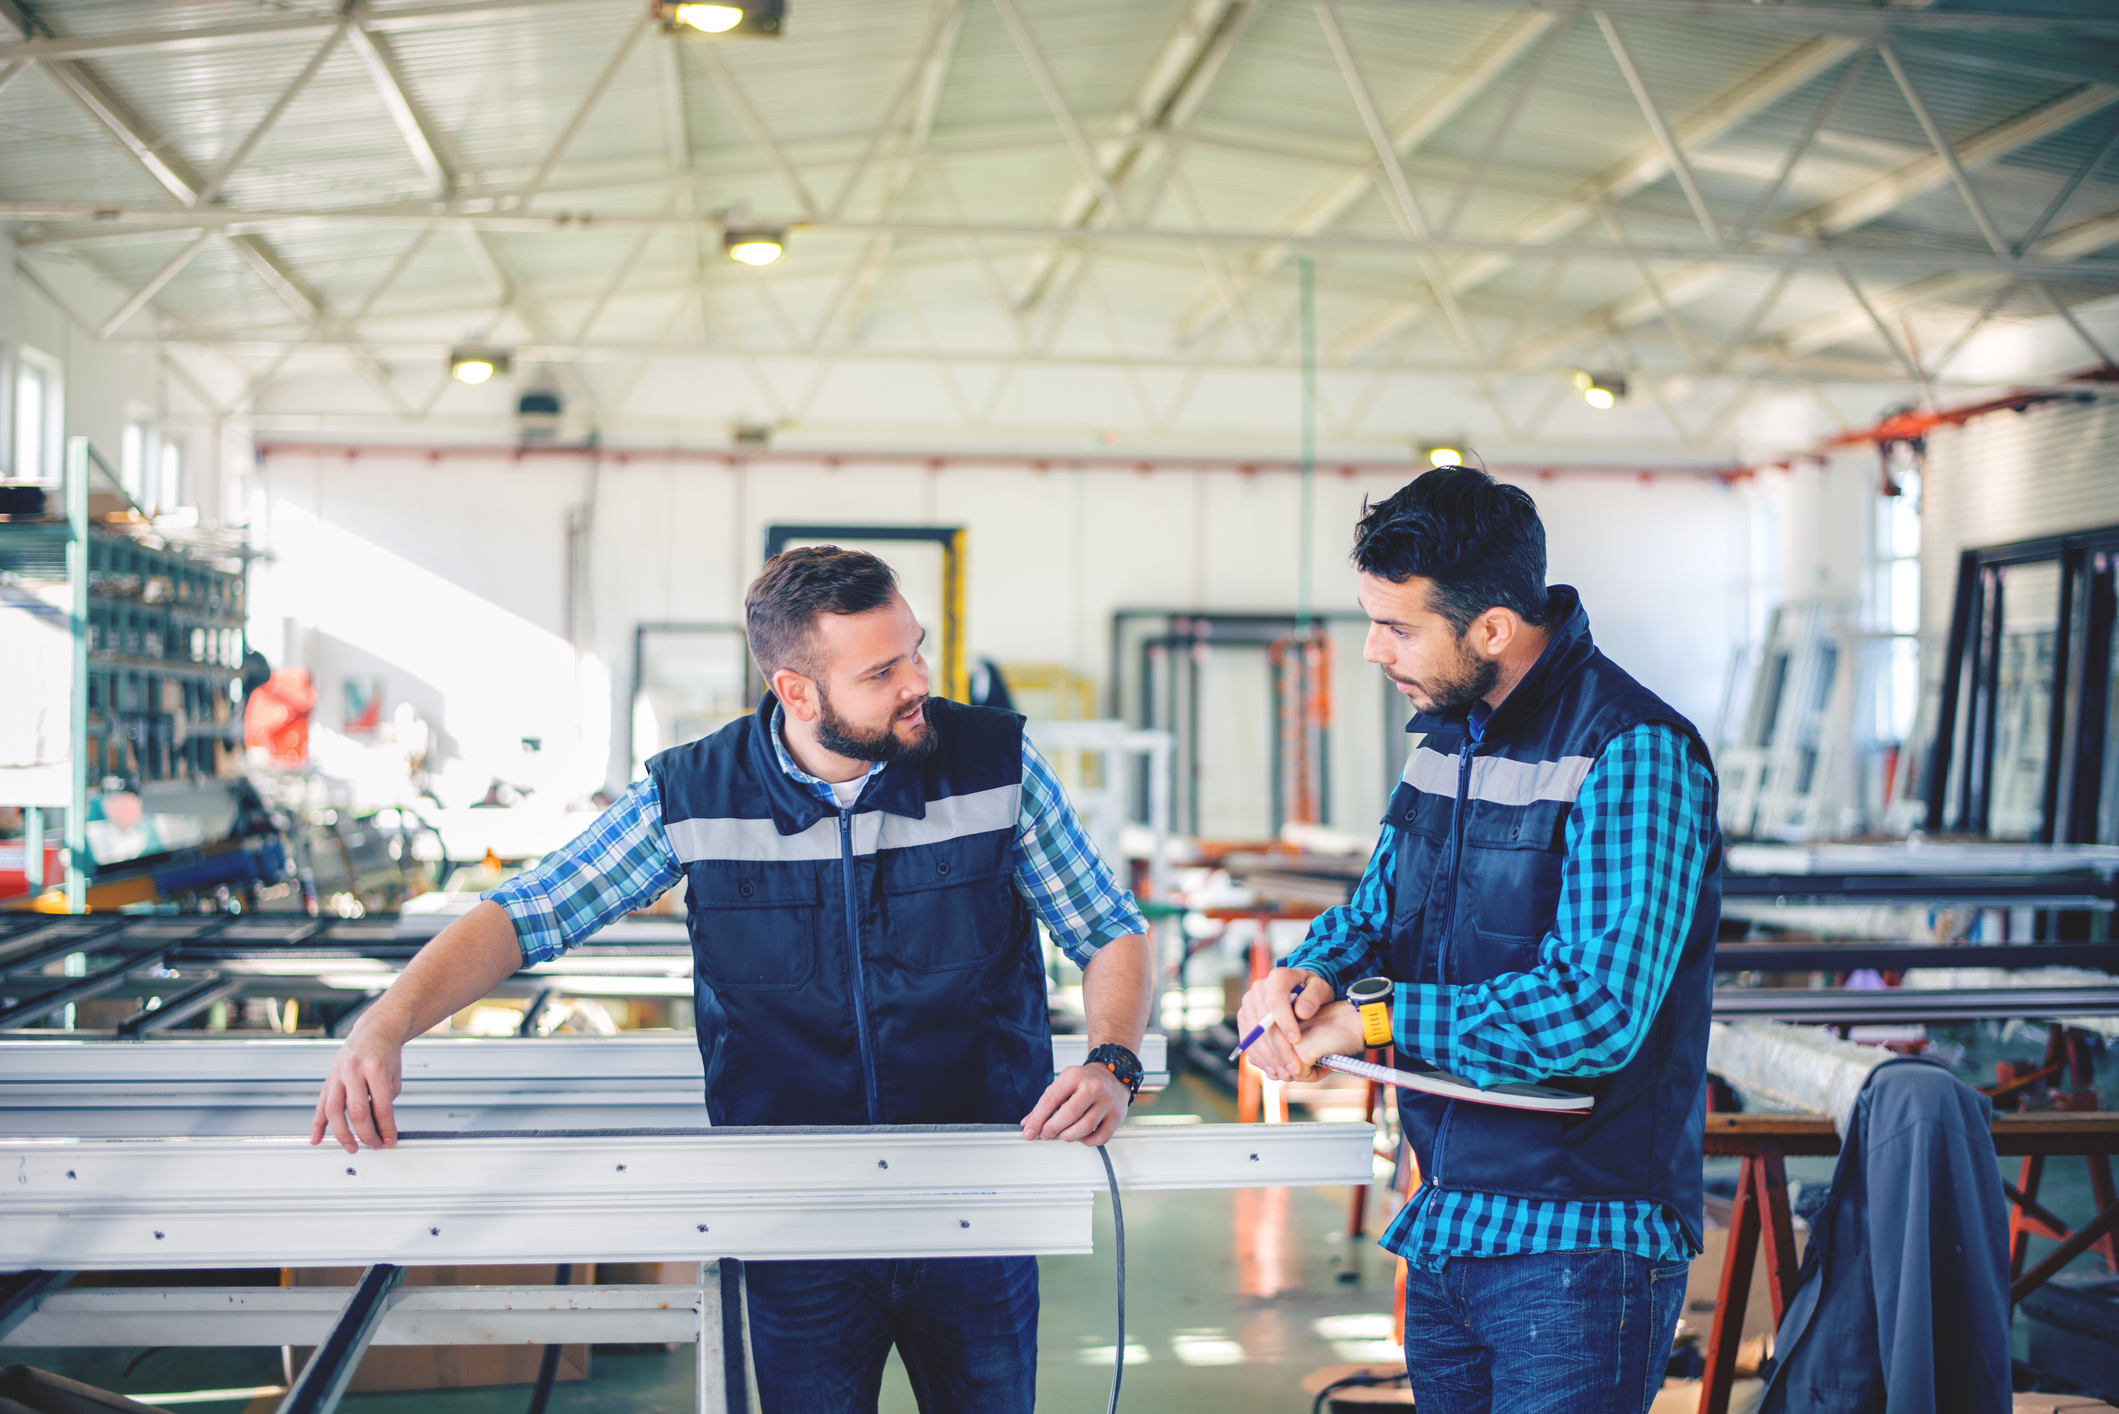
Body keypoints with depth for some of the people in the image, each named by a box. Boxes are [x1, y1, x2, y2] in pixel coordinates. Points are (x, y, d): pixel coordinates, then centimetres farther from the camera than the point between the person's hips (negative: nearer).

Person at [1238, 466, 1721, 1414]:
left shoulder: (1633, 755, -18)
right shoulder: (1448, 731, 8)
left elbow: (1598, 1012, -26)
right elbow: (1380, 903, 17)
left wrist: (1371, 1020, -18)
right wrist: (1308, 972, -7)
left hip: (1578, 1246, -8)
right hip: (1444, 1228, 8)